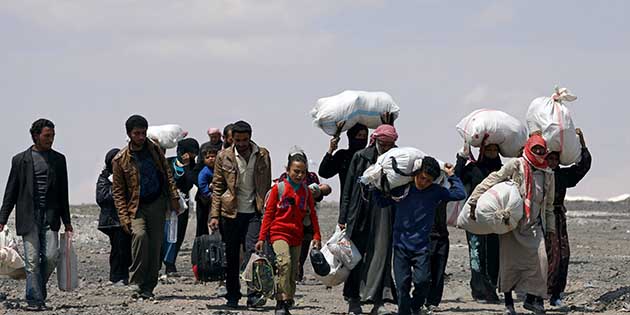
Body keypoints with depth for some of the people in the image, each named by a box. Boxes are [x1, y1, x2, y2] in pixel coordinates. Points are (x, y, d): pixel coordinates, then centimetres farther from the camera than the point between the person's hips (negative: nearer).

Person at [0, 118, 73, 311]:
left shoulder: (58, 160, 13)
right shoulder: (21, 160, 6)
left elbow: (63, 193, 17)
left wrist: (66, 221, 15)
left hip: (50, 217, 2)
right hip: (28, 218, -2)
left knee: (50, 257, -8)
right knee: (32, 260, -6)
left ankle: (38, 290, 14)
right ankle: (34, 300, -2)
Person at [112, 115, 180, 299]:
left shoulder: (154, 150, 6)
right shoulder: (121, 160, -3)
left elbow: (167, 174, 13)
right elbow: (118, 191, -2)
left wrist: (174, 197, 1)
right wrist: (124, 217, -10)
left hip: (157, 204, 3)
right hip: (136, 206, -3)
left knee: (155, 245, 0)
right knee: (140, 234, -27)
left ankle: (148, 287, 8)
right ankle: (136, 282, -19)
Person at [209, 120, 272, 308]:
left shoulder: (262, 156, 5)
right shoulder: (224, 157, 3)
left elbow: (267, 186, 10)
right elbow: (217, 187, 5)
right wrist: (214, 215, -1)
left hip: (254, 213, -1)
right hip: (230, 213, 1)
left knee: (253, 251, -13)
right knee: (231, 256, 5)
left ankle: (253, 295, -14)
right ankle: (232, 296, 15)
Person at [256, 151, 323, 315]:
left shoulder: (306, 192, 10)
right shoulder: (278, 188, -1)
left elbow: (312, 215, 14)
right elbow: (268, 214, 2)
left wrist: (317, 236, 4)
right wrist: (262, 238, -1)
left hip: (297, 236, 5)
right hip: (279, 233, -5)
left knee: (293, 272, 5)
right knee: (284, 262, -26)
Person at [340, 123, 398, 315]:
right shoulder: (360, 158, 2)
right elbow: (348, 189, 5)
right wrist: (343, 218, 1)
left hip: (385, 213, 0)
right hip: (360, 214, 0)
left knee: (381, 254, -6)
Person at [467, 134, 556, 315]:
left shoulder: (548, 174, 14)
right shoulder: (516, 166, -3)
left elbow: (549, 204, 23)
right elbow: (493, 180, -7)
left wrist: (550, 227, 22)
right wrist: (474, 201, -14)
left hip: (534, 224, 4)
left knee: (539, 258, -12)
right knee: (509, 260, -2)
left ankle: (532, 298, -1)